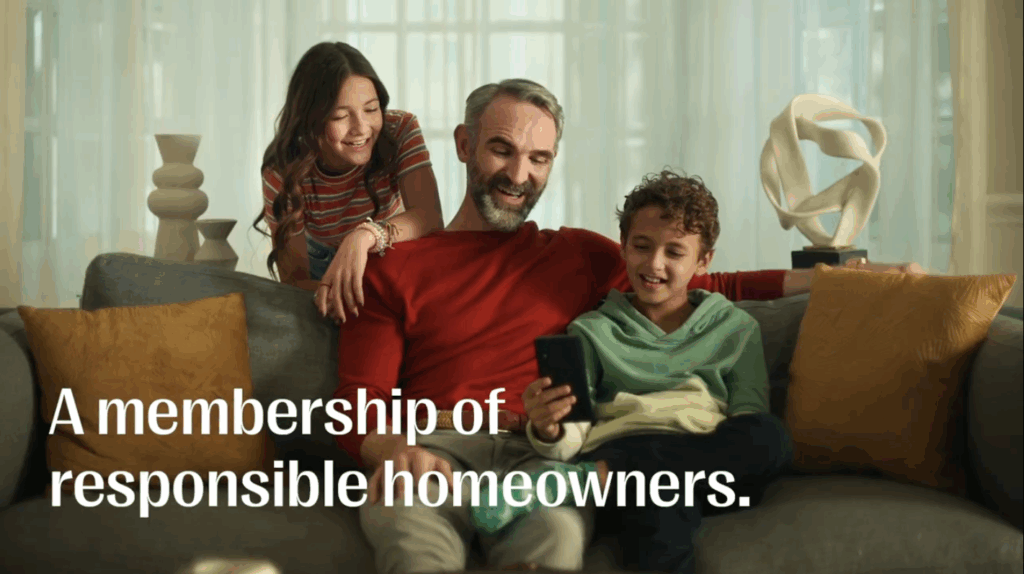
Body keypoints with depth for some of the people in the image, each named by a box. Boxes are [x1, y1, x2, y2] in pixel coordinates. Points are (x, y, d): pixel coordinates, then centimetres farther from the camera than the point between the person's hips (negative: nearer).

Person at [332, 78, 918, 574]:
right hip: (431, 449, -2)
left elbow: (703, 286, 33)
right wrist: (392, 450, -15)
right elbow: (359, 404, 9)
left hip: (536, 453, 2)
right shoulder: (396, 269, 18)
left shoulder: (579, 255, 28)